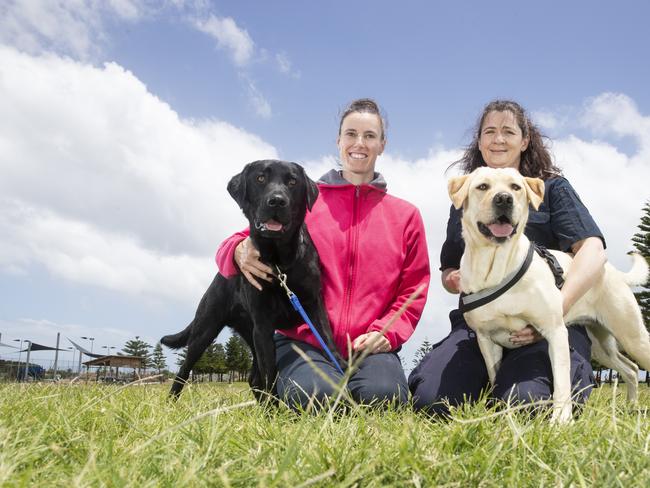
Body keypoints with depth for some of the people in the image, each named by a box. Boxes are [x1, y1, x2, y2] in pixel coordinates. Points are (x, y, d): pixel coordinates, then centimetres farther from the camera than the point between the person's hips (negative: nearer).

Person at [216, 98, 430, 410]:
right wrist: (240, 252, -16)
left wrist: (387, 332, -5)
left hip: (369, 348, 1)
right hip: (303, 344, 0)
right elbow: (249, 242, 10)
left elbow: (414, 288, 13)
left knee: (382, 395, -32)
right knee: (319, 395, -33)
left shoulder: (405, 215, 14)